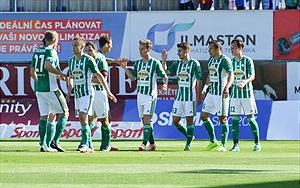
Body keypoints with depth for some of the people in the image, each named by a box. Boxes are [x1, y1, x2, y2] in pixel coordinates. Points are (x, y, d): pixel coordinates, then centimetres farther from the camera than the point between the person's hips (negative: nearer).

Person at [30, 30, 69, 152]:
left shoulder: (36, 52, 14)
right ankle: (54, 141, -9)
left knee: (44, 116, 10)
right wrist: (61, 74, -19)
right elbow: (48, 66, -27)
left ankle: (44, 145, 4)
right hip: (50, 88, -7)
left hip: (38, 89, 7)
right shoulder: (51, 51, -9)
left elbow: (32, 72, 16)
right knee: (64, 113, 2)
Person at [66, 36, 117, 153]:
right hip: (77, 94, 7)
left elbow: (99, 76, -6)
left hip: (87, 93, -7)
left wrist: (108, 92, -6)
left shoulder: (88, 59, -10)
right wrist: (69, 91, 9)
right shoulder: (71, 61, 9)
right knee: (82, 120, 6)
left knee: (83, 118, -20)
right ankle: (90, 147, 13)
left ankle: (85, 144, -19)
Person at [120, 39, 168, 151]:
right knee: (144, 120, 7)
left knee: (146, 119, -15)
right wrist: (125, 68, 4)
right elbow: (133, 77, 16)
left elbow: (164, 76, -1)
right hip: (140, 94, 6)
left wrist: (165, 84, -21)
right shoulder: (138, 63, 12)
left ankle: (144, 144, -18)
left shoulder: (155, 63, -5)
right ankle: (152, 144, 14)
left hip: (150, 95, -6)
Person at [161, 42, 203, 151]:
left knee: (189, 119, -5)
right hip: (179, 96, 6)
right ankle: (189, 136, 24)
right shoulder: (177, 63, 12)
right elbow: (166, 72, 10)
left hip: (190, 96, -6)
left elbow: (199, 80, -7)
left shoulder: (194, 63, -6)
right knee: (175, 121, 5)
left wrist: (199, 96, -10)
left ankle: (189, 144, 0)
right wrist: (164, 60, -2)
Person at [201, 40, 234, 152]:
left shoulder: (225, 60, -11)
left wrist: (227, 88, -30)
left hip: (221, 93, -9)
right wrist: (205, 87, 22)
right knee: (204, 116, 7)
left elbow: (231, 75, -17)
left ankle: (223, 145, 1)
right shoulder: (210, 60, 13)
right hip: (211, 92, 9)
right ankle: (213, 141, 17)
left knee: (222, 118, -4)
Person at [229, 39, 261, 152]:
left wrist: (245, 82, -34)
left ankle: (257, 143, 9)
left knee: (251, 118, -1)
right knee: (234, 119, -1)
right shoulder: (231, 62, 9)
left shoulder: (248, 61, -5)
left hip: (247, 93, -4)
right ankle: (235, 145, 2)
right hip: (235, 94, 4)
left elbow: (252, 76, -15)